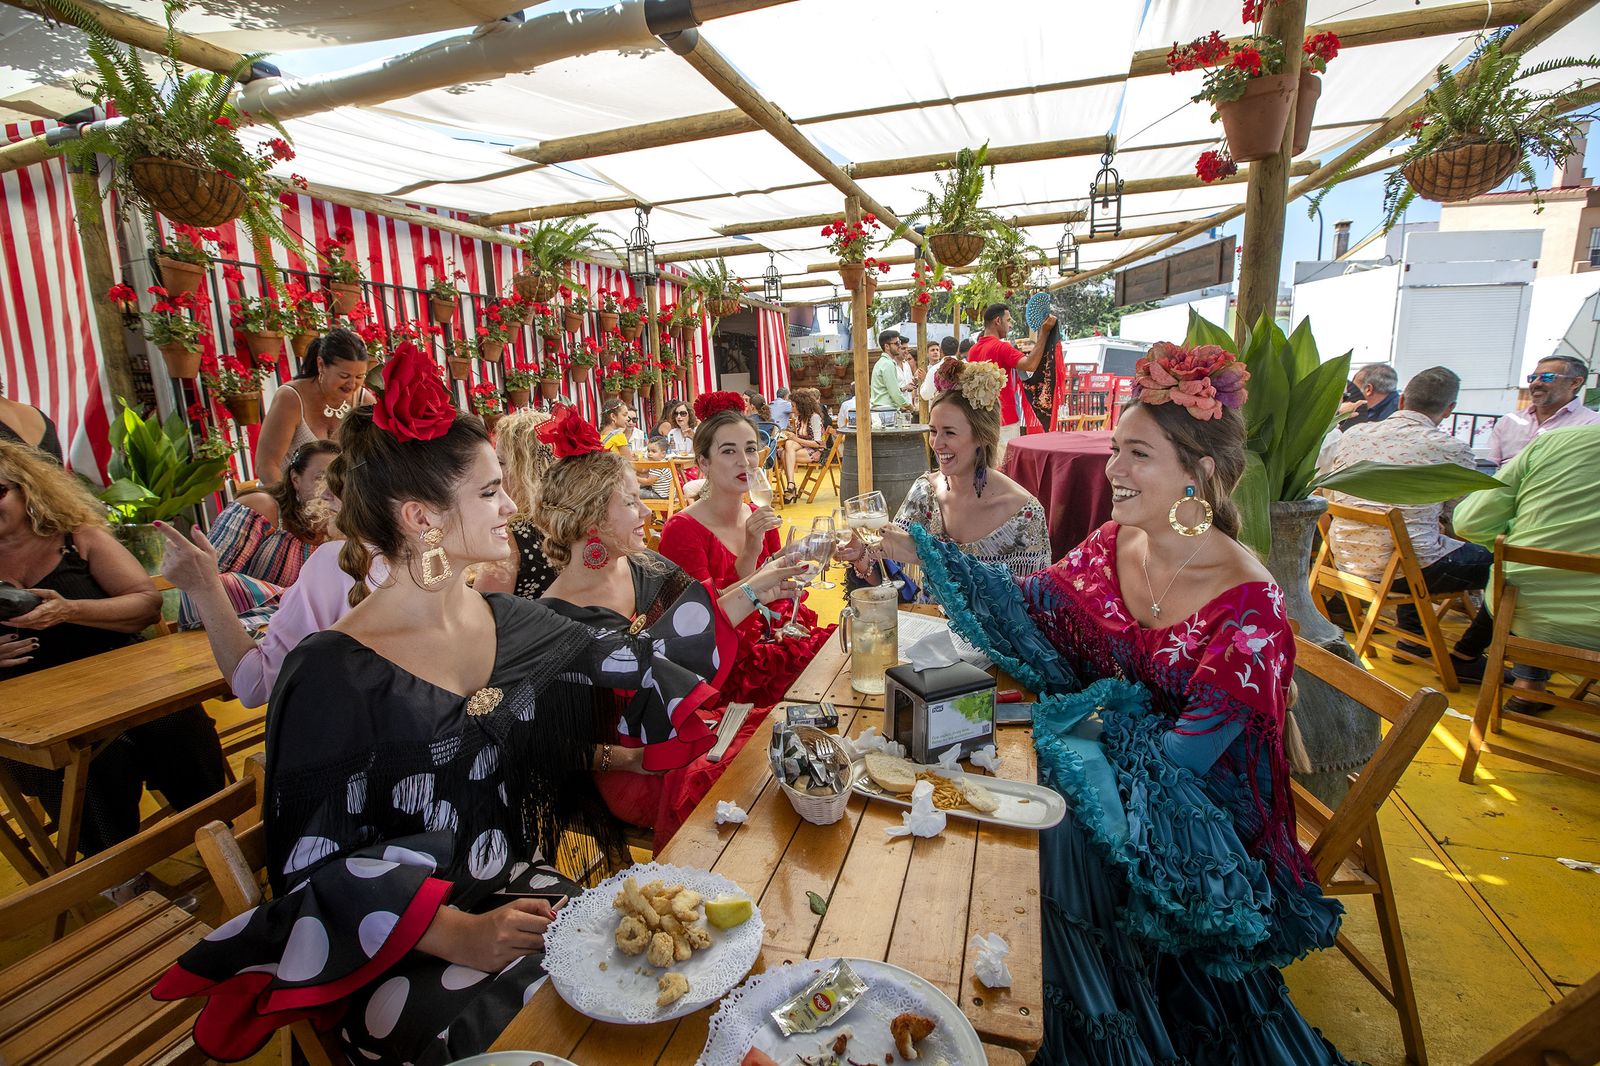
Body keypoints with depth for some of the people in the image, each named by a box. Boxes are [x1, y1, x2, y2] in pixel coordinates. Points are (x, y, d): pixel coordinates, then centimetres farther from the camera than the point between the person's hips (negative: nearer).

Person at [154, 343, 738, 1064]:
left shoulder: (514, 624, -1)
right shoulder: (332, 675, -16)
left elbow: (631, 668, 8)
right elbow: (314, 865, -13)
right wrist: (455, 934, -25)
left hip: (519, 891, 5)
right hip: (402, 946, -4)